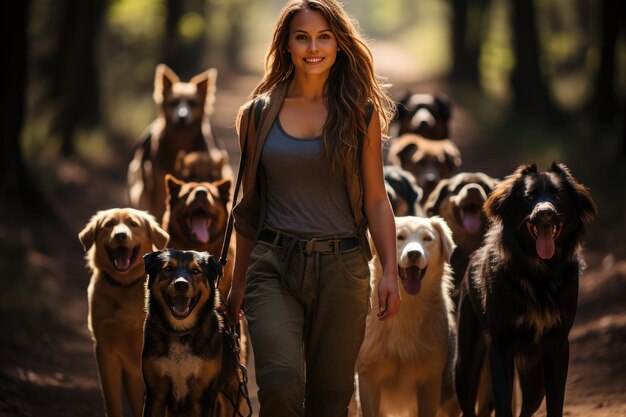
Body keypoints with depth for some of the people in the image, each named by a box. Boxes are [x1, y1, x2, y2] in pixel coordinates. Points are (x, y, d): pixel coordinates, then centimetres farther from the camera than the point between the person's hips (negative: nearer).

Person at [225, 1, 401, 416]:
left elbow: (376, 201, 5)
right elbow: (249, 206, 13)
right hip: (274, 266, 0)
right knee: (281, 382, -22)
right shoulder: (259, 114, 7)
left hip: (341, 268, 1)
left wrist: (391, 271, -5)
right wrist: (238, 283, 15)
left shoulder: (360, 114, 6)